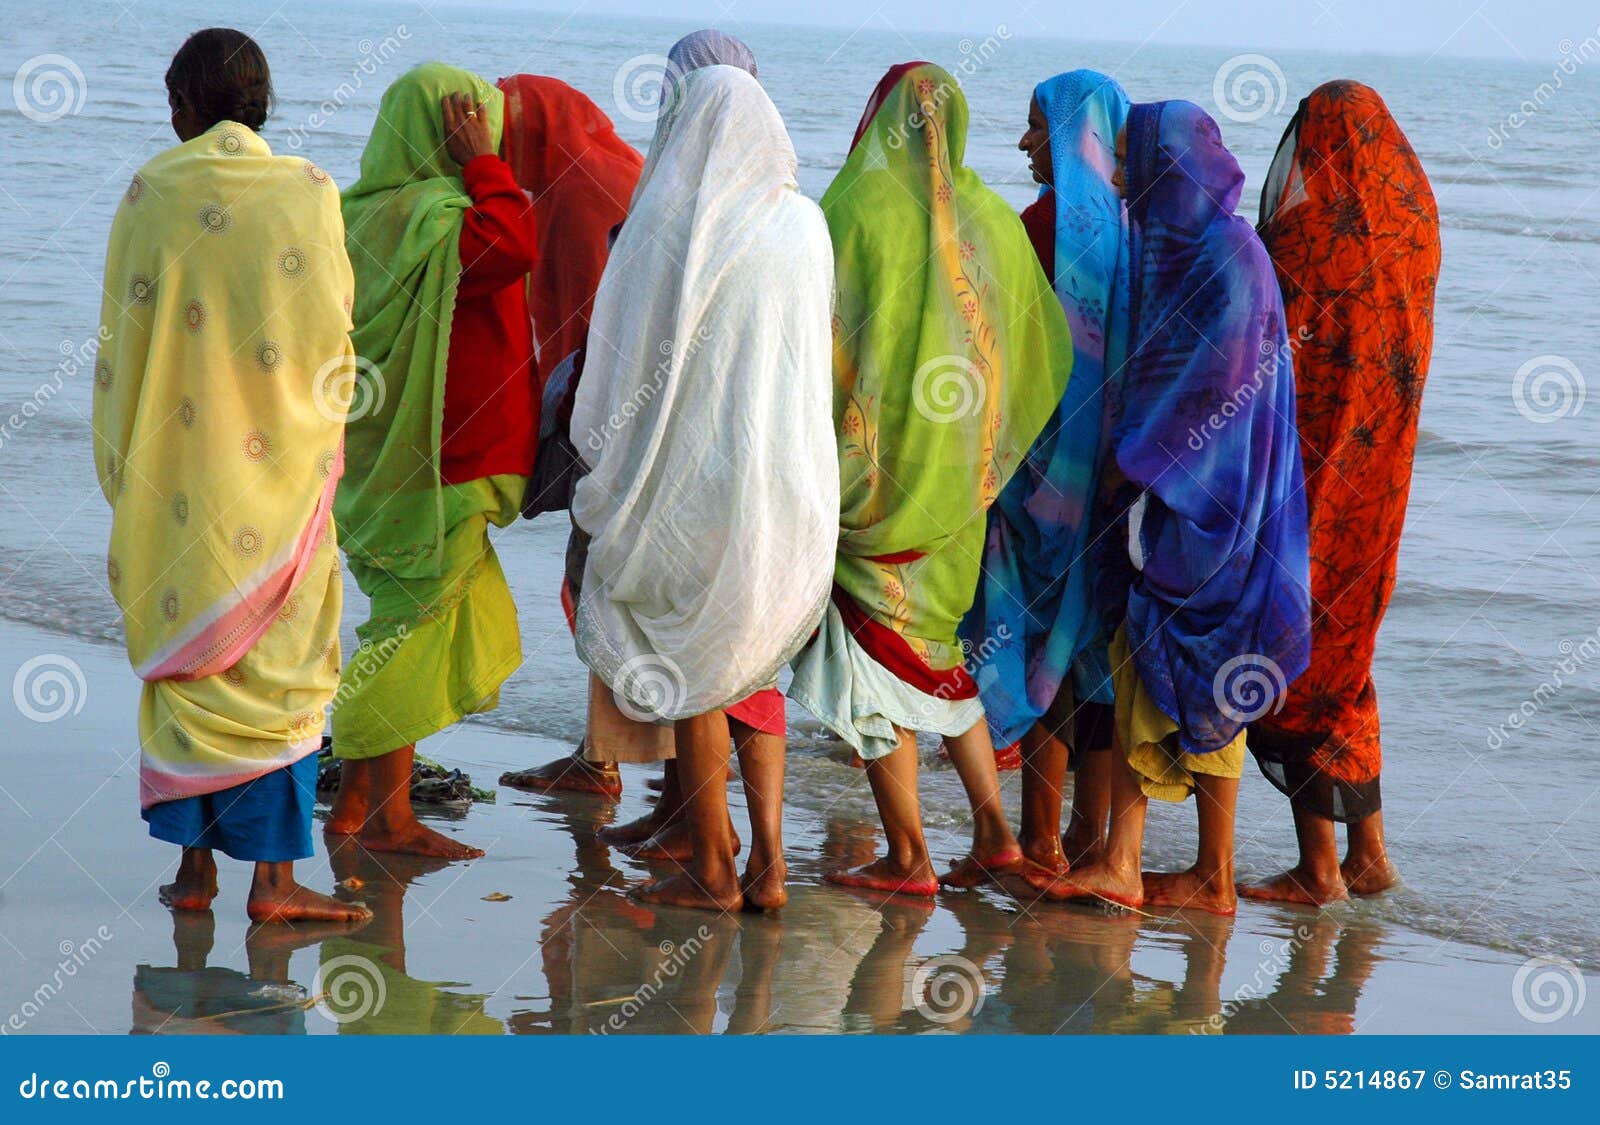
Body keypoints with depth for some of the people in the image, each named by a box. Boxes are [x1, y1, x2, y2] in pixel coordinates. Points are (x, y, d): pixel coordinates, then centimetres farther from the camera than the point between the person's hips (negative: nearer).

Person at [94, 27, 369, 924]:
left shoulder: (152, 192, -3)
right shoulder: (311, 192, -3)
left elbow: (124, 339, 0)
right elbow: (335, 334, 0)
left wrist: (126, 466, 9)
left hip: (177, 467, 1)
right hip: (280, 462, -1)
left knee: (184, 655, 11)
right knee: (280, 663, 2)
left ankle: (195, 865, 13)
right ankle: (275, 876, -4)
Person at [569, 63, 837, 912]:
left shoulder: (670, 220, -9)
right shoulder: (804, 224, 5)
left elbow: (629, 354, -6)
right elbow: (819, 356, 11)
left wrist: (608, 471, 5)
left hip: (699, 472, -5)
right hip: (793, 483, 5)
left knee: (690, 671, 6)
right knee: (755, 664, 15)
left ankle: (712, 868, 8)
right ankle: (767, 860, 8)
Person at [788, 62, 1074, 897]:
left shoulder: (859, 210, -11)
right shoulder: (991, 220, 3)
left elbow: (823, 337, -12)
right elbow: (1045, 347, 9)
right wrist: (994, 450, 20)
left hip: (872, 467, -5)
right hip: (958, 476, 5)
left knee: (876, 648, 2)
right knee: (942, 647, 18)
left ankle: (907, 857, 3)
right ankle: (992, 829, 13)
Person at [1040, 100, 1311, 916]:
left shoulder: (1230, 254, -14)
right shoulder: (1161, 244, 13)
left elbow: (1222, 378, -19)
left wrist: (1140, 455, -15)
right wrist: (1127, 455, 10)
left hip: (1205, 493, -9)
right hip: (1155, 485, 9)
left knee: (1198, 680, -2)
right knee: (1139, 671, 4)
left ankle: (1215, 878, 6)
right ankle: (1120, 864, 4)